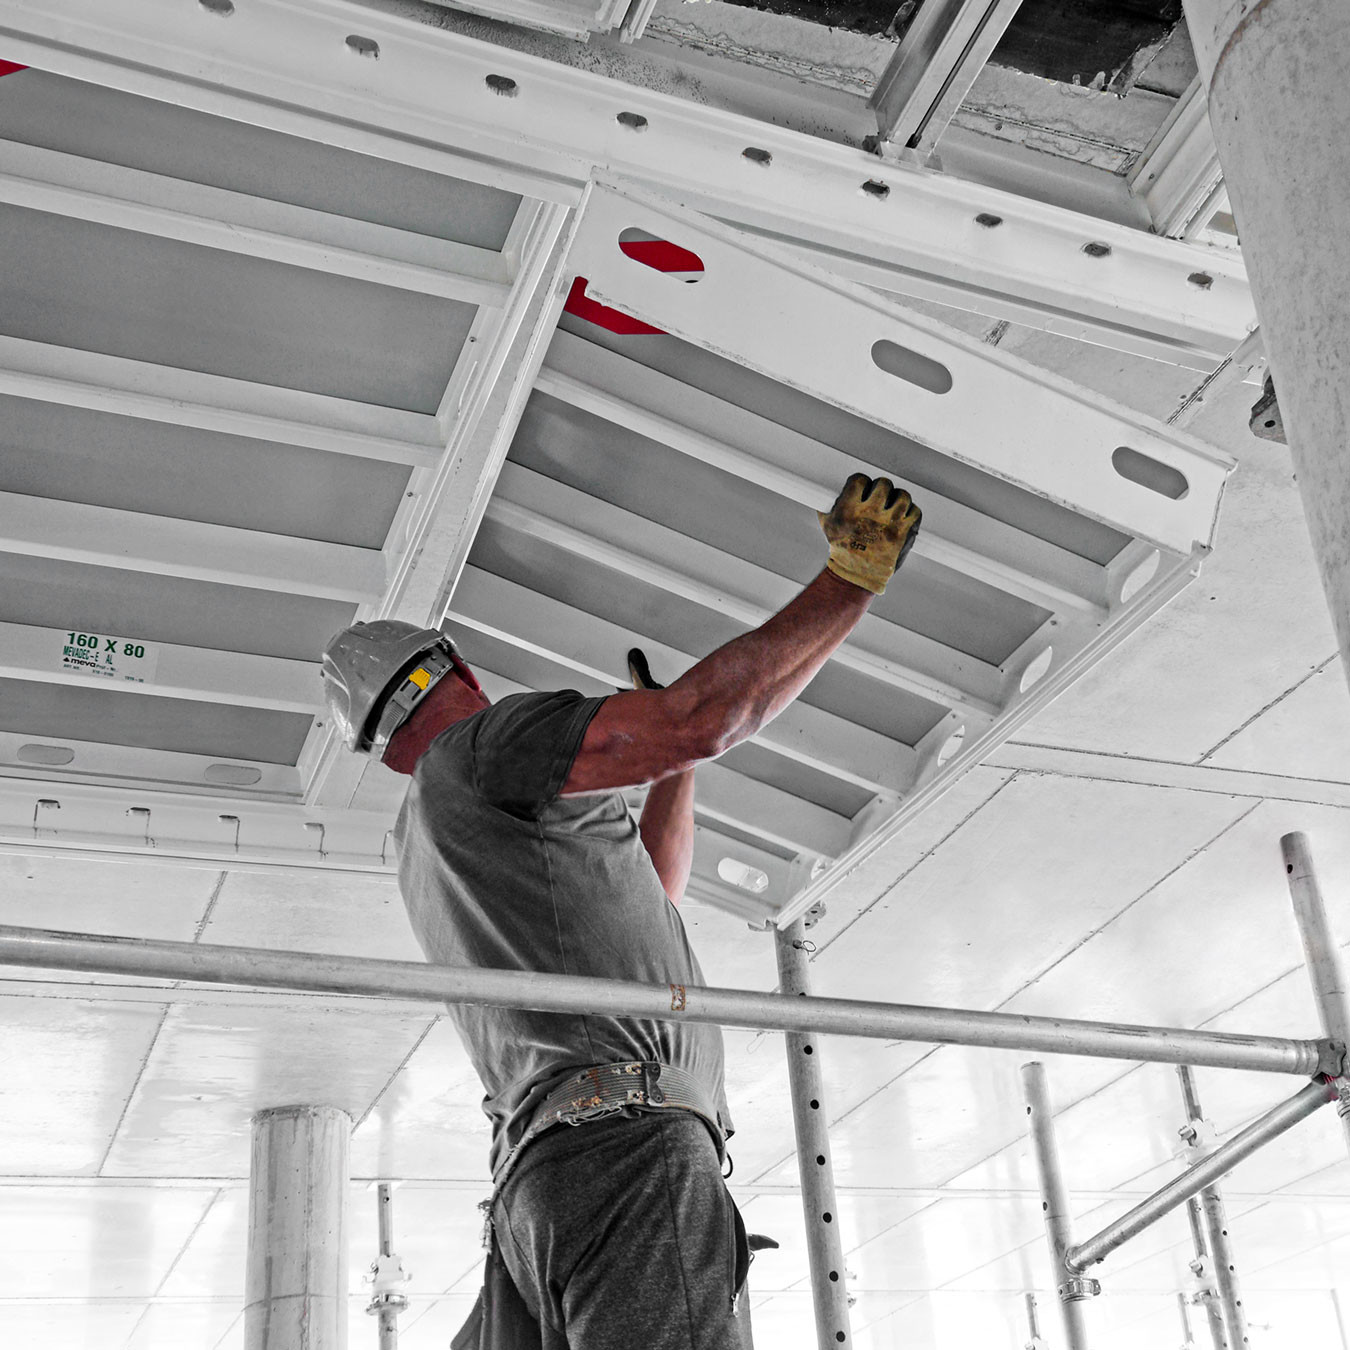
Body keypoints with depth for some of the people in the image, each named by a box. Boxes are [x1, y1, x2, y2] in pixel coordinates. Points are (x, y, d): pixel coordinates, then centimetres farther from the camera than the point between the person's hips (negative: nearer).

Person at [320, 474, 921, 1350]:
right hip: (626, 1148, -9)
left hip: (536, 1166, 9)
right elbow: (699, 722, -7)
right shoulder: (484, 746, 6)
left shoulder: (423, 849, 33)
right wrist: (854, 578, 1)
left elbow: (645, 897, 39)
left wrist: (677, 754, 42)